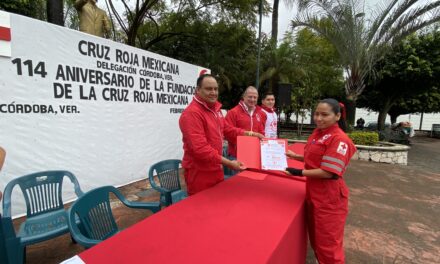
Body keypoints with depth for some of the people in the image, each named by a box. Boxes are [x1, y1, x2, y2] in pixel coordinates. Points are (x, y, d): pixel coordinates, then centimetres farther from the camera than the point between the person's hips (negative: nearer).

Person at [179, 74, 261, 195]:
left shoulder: (215, 108, 7)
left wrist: (246, 133, 5)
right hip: (199, 172, -8)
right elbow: (200, 148, -28)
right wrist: (228, 163, -27)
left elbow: (225, 129, 19)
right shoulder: (192, 113, -23)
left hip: (216, 168, 9)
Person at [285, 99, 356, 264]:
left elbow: (328, 172, -23)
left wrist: (300, 173, -19)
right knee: (316, 239, 24)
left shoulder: (339, 139, -21)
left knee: (328, 244, 10)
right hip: (314, 193, 9)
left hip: (330, 198, -8)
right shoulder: (318, 132, 6)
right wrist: (294, 156, 8)